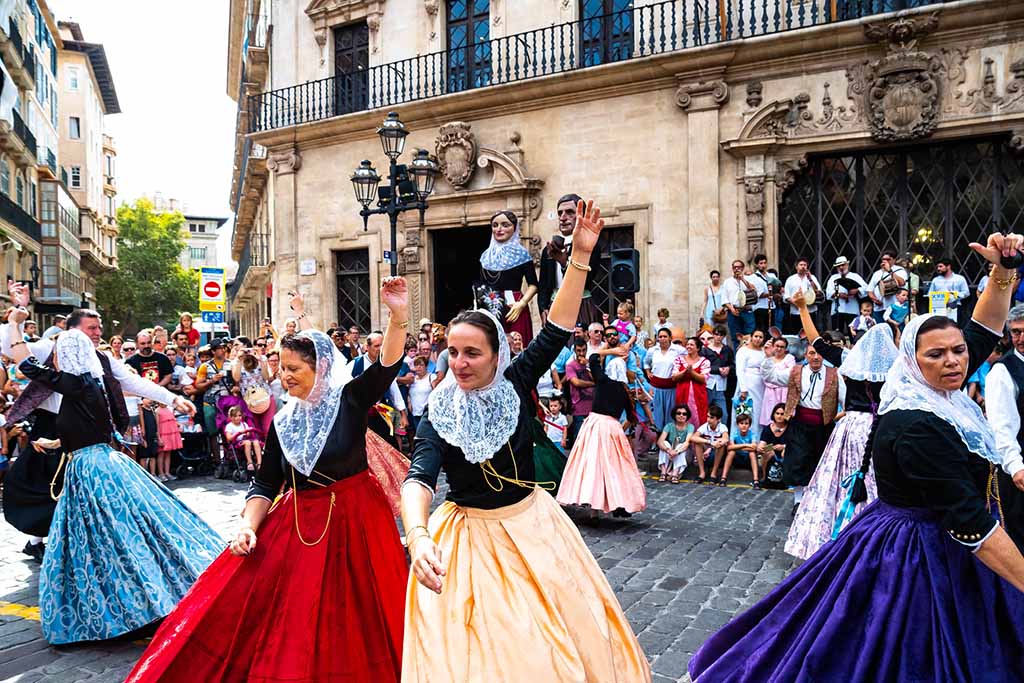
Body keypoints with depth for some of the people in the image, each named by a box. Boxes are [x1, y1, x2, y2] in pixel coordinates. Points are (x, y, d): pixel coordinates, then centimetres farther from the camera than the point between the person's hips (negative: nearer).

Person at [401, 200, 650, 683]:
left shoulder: (515, 384, -9)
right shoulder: (439, 413, -15)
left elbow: (557, 331, -16)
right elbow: (418, 478, -28)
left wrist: (581, 257, -23)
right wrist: (418, 537, -48)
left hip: (531, 525, 2)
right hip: (469, 536, -2)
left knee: (560, 631, 15)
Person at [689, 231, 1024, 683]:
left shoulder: (938, 394, 0)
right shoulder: (917, 426, -27)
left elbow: (984, 329, 9)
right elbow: (971, 520, -27)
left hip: (935, 546, 9)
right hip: (915, 556, -9)